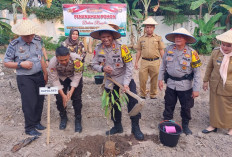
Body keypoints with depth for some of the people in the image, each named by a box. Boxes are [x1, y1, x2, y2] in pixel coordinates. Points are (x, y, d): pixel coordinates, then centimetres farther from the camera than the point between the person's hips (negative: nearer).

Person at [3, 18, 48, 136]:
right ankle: (30, 128, 13)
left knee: (40, 100, 9)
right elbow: (6, 63, -3)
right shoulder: (14, 45, -9)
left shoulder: (37, 41, 3)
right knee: (29, 102, -3)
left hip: (39, 75, 5)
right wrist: (21, 64, -17)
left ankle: (37, 122, 29)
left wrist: (45, 73, 11)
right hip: (24, 78, -4)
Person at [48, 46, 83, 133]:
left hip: (74, 77, -1)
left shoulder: (76, 59, -37)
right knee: (59, 97, -4)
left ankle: (78, 120, 11)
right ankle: (63, 118, 22)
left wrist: (71, 91, -30)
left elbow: (77, 76, -25)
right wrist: (63, 94, -26)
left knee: (77, 98, -7)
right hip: (61, 78, 1)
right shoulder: (52, 63, -32)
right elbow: (54, 80, -22)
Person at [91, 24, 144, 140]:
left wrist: (126, 83, -20)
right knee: (114, 105, 14)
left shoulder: (121, 47, -17)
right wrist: (102, 68, -21)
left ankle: (135, 127, 9)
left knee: (133, 102, -9)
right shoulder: (98, 49, -6)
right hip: (110, 81, 3)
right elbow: (94, 64, 1)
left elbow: (129, 66, -14)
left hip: (125, 78, -3)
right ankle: (117, 126, 33)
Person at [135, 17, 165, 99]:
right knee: (142, 80, 0)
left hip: (155, 62, -1)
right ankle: (142, 95, 18)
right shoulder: (141, 38, 10)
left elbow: (161, 51, 6)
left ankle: (153, 95, 23)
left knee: (154, 80, 8)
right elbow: (139, 51, 12)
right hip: (144, 62, 1)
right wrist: (136, 62, 8)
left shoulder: (158, 38, 6)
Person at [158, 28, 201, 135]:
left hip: (185, 86, -2)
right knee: (169, 106, 16)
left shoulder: (191, 53, -13)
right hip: (171, 84, 2)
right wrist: (160, 79, 5)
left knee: (186, 107, 13)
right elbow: (163, 65, 7)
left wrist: (196, 89, -11)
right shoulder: (169, 49, -4)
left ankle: (185, 125, 36)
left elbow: (197, 72, -10)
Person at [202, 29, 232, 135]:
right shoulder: (216, 52, -6)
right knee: (214, 106, 16)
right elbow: (209, 67, 6)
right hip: (215, 86, 3)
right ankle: (213, 125, 36)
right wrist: (206, 80, 9)